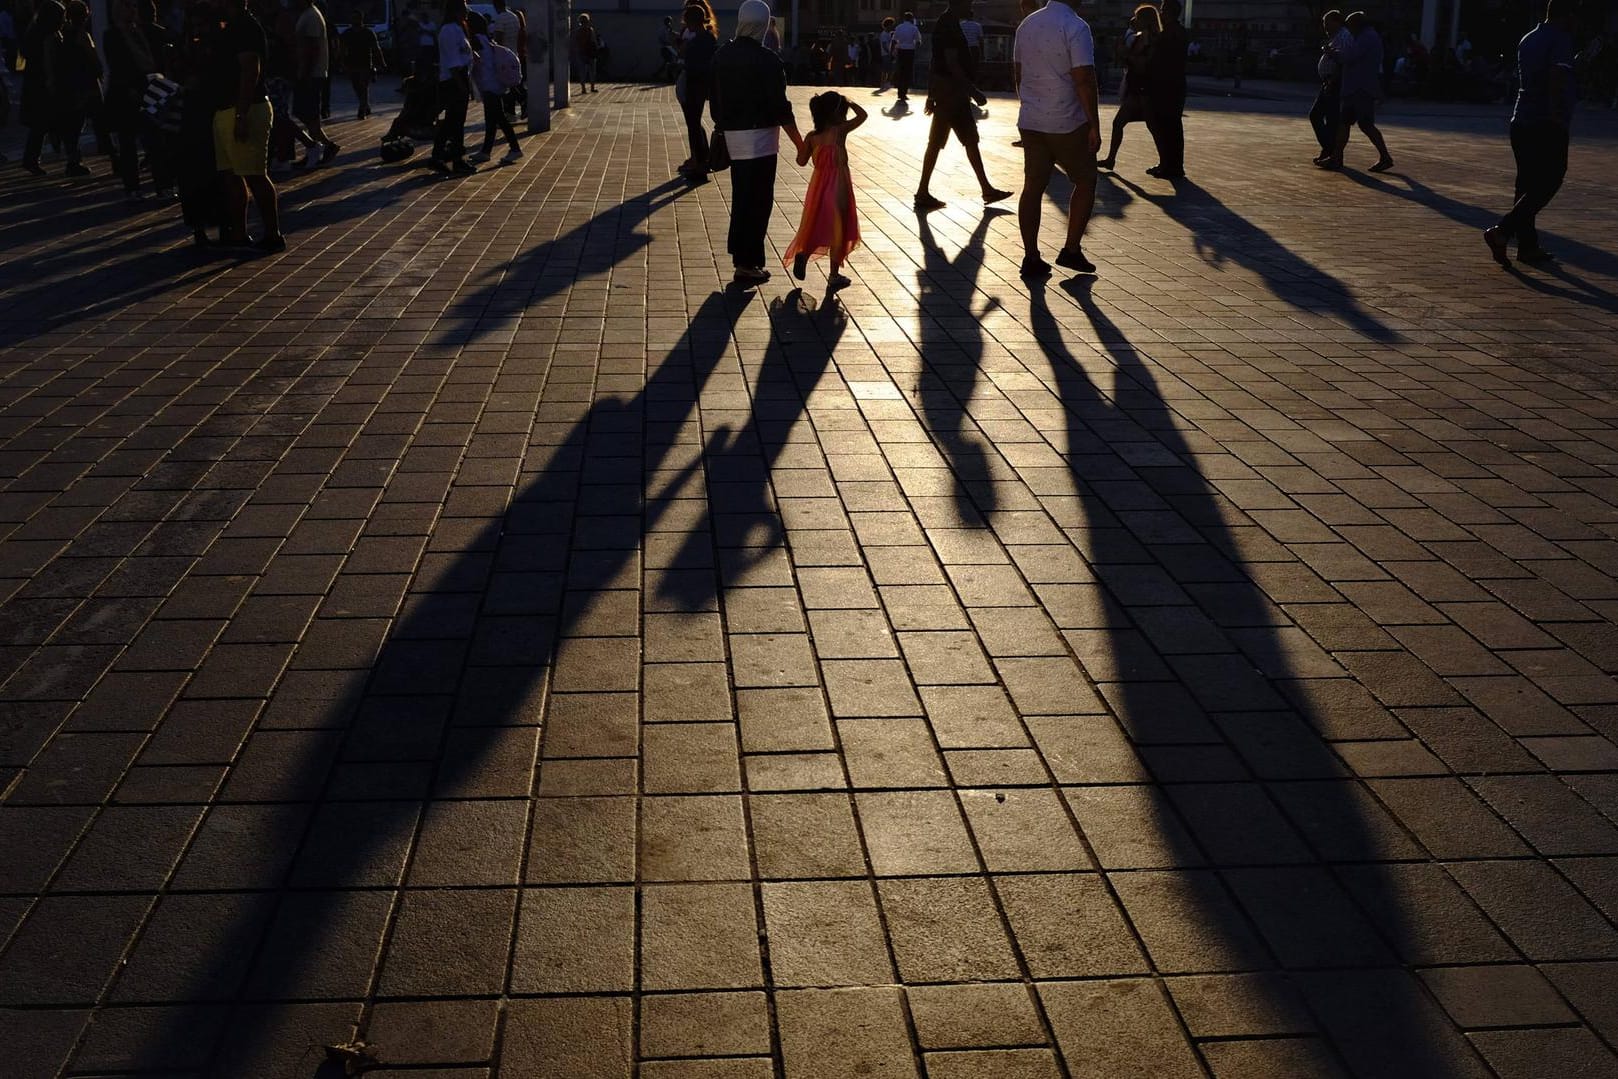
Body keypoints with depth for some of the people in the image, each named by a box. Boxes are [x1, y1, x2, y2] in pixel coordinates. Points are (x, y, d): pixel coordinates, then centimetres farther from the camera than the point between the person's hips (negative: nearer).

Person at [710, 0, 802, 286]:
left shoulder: (722, 56, 6)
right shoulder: (768, 61, -14)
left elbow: (715, 100, 11)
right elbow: (780, 107, -16)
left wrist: (721, 124, 23)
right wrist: (799, 143, -9)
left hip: (732, 134, 7)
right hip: (759, 137, -7)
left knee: (741, 196, 19)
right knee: (758, 199, -1)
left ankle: (740, 254, 29)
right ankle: (747, 264, 0)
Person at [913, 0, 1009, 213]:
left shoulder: (946, 24, 14)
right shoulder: (949, 26, -17)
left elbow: (938, 62, 18)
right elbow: (952, 64, -22)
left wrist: (932, 93, 21)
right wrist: (974, 91, -20)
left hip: (954, 93, 10)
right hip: (950, 92, -10)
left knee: (971, 140, 13)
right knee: (936, 143, -4)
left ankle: (987, 189, 19)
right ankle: (922, 194, 1)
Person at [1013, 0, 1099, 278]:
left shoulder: (1027, 24, 8)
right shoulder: (1076, 27, -14)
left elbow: (1017, 72, 16)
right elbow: (1084, 80, -18)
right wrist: (1094, 125, -13)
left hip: (1030, 121, 6)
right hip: (1067, 124, -6)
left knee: (1033, 187, 7)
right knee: (1085, 183, 10)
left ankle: (1031, 258, 6)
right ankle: (1071, 250, 9)